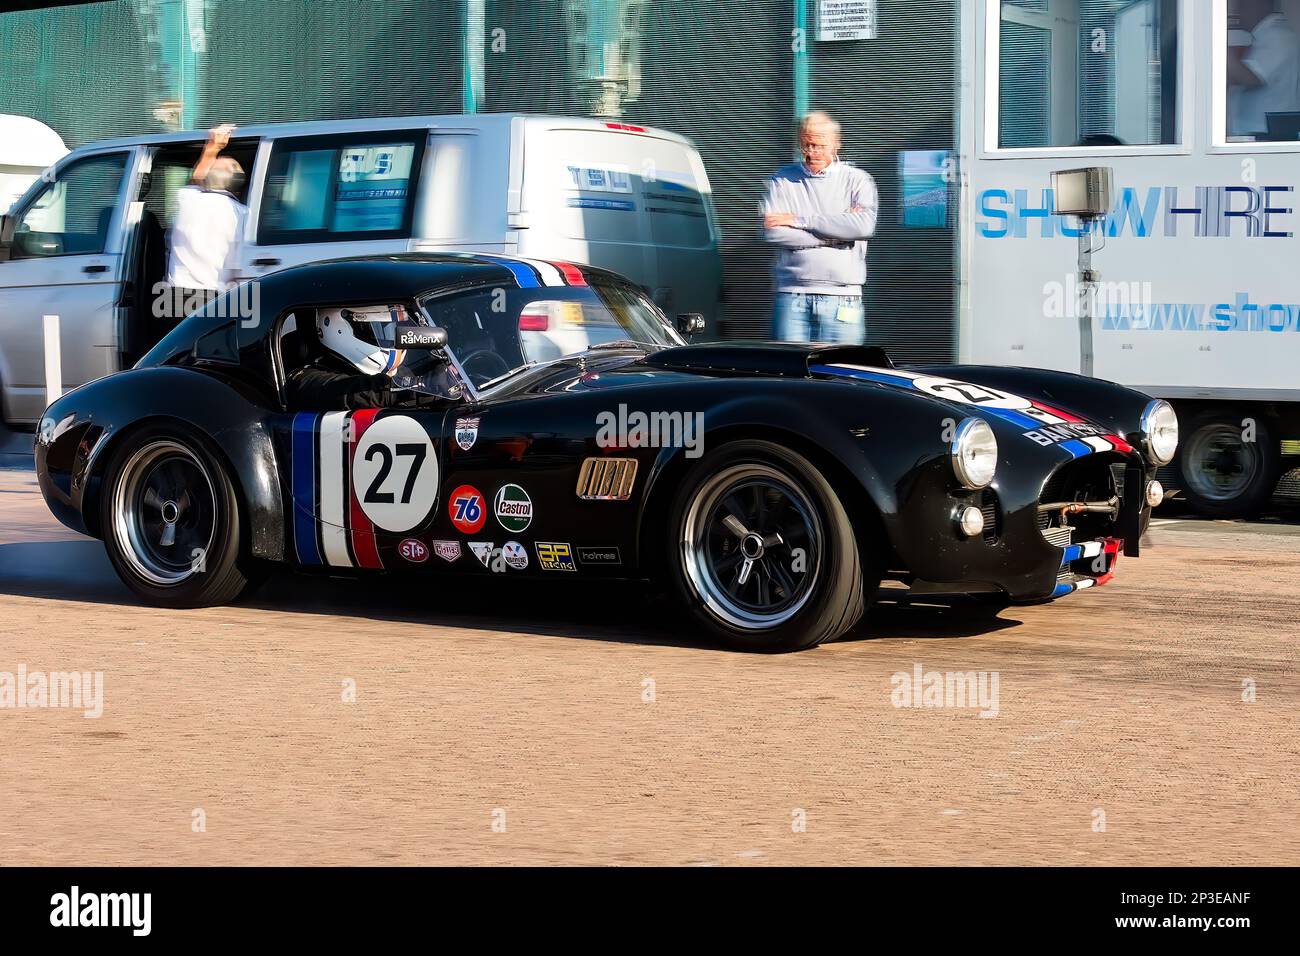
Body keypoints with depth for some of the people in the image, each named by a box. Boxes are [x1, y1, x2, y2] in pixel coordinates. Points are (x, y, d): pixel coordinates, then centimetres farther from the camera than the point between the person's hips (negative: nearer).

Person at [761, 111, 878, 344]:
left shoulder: (857, 180, 9)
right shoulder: (782, 180, 12)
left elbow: (864, 226, -11)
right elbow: (771, 232, -3)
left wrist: (800, 220, -7)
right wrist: (836, 233, -6)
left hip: (841, 298, -1)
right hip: (791, 296, 1)